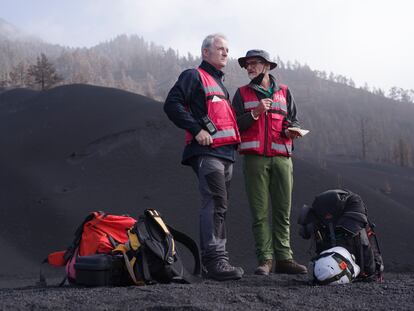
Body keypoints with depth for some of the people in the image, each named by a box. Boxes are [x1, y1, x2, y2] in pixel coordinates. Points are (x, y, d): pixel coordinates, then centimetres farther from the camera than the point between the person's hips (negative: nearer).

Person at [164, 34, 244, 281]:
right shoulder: (194, 76, 1)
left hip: (226, 153, 9)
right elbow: (172, 104, -13)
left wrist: (234, 137, 20)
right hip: (207, 151, -9)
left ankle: (213, 261, 13)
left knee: (219, 207, 9)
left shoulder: (220, 84, 28)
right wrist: (196, 130, -18)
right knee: (216, 205, -18)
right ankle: (216, 260, -20)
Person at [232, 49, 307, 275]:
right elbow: (235, 125, 4)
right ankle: (265, 260, -3)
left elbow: (294, 121, 17)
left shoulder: (284, 92, 18)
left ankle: (284, 258, 3)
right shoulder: (242, 94, 13)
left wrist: (291, 130, -5)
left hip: (282, 158, 2)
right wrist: (255, 113, -10)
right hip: (255, 158, -2)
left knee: (283, 211, 0)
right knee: (260, 212, -4)